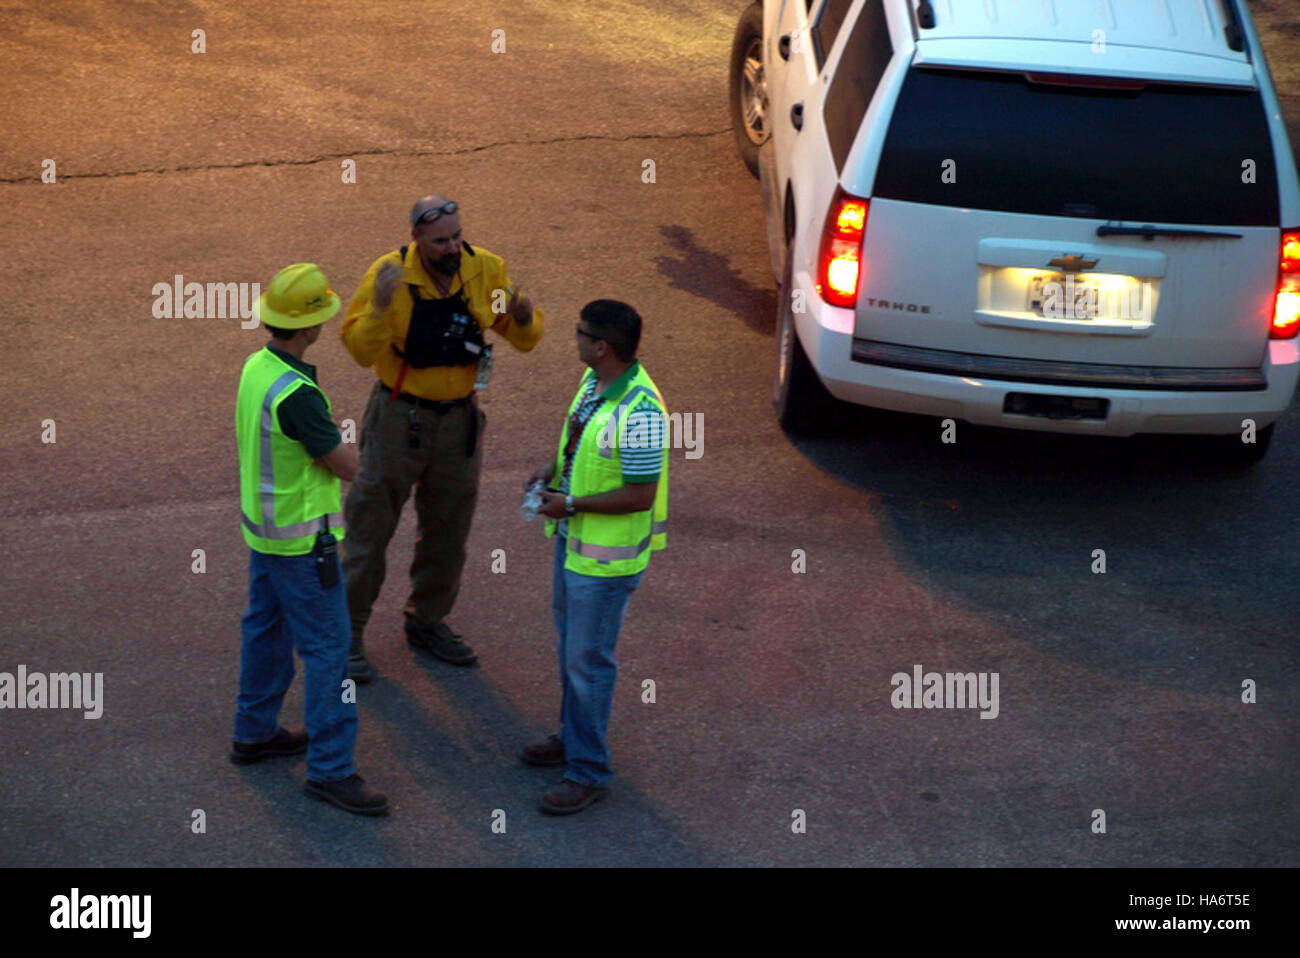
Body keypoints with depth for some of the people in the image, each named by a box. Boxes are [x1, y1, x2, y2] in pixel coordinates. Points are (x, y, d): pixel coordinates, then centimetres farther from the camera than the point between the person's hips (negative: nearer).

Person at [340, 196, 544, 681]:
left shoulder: (486, 270, -8)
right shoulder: (390, 273, -17)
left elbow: (526, 339, 0)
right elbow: (360, 350, -17)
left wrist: (523, 313, -23)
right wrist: (382, 305, -34)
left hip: (459, 418, 4)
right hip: (400, 417, -4)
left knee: (448, 528, 17)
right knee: (371, 524, 4)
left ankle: (427, 621, 37)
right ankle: (348, 631, 18)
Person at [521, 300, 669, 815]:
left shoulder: (640, 413, -31)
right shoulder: (593, 381, -2)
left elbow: (640, 495, -27)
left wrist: (570, 505, -21)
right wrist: (553, 467, 0)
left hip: (606, 557, -9)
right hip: (572, 539, 9)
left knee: (588, 659, 2)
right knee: (569, 646, 23)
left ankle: (588, 771, 15)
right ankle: (573, 736, 42)